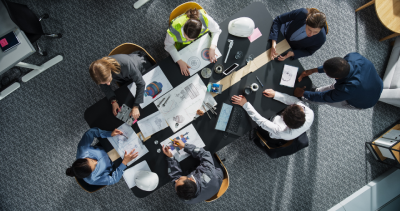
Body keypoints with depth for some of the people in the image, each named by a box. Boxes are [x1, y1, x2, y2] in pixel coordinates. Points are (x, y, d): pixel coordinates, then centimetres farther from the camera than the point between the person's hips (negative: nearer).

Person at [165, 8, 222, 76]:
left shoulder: (205, 19, -44)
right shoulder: (174, 29, -44)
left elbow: (216, 31, -23)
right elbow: (168, 45, -23)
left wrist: (212, 48, -37)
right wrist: (179, 62, -33)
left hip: (202, 36, 1)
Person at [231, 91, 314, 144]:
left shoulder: (281, 131, -48)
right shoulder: (310, 115, -40)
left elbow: (260, 120, -36)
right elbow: (296, 101, -25)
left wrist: (245, 104, -29)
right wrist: (275, 94, -23)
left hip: (275, 139, -4)